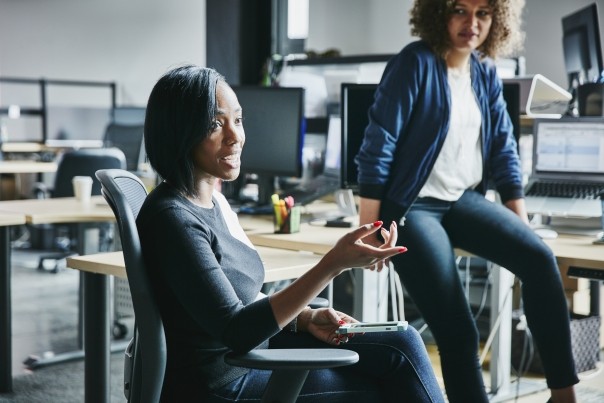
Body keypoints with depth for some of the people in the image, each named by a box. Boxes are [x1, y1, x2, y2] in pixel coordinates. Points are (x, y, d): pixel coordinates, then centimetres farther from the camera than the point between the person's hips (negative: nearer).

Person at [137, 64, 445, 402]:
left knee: (401, 345, -1)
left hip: (252, 353, 8)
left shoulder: (213, 200, 6)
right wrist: (335, 263, -33)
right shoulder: (173, 219, -23)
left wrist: (306, 318, -3)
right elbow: (236, 330, -27)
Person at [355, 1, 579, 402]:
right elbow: (379, 144, -15)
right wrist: (370, 230, -16)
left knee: (539, 259, -17)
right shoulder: (415, 63, -12)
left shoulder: (486, 73, 7)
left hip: (463, 200, 6)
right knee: (457, 332, -12)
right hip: (411, 207, -6)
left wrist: (521, 221, 11)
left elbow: (503, 148, 14)